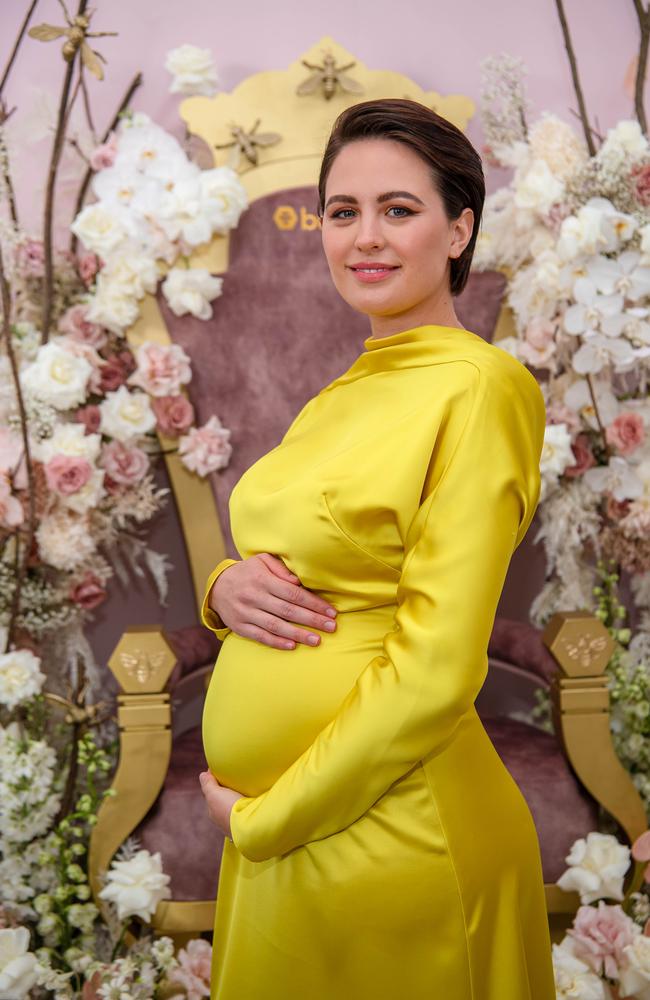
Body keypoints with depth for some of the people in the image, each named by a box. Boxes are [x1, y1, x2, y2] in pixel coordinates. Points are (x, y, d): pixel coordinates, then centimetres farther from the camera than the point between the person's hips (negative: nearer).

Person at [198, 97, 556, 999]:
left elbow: (435, 670, -20)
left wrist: (265, 817, -13)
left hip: (386, 832, -7)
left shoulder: (481, 385, -16)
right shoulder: (345, 393, 8)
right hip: (273, 815, 7)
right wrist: (228, 587, -9)